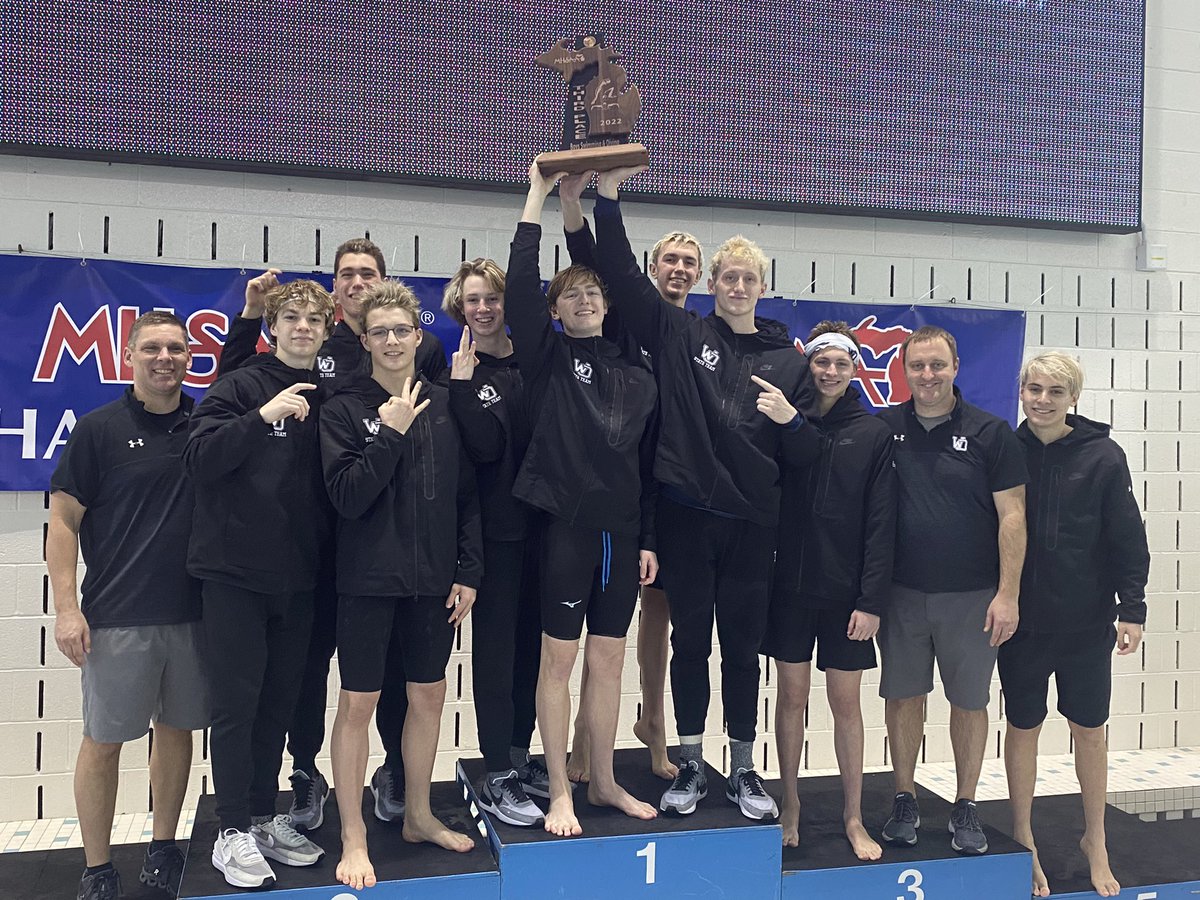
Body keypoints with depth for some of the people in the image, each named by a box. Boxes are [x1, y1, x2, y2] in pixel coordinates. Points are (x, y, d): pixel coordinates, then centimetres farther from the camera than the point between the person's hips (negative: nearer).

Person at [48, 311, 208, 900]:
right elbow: (63, 520, -4)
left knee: (177, 729, 14)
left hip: (193, 611, 3)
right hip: (117, 618, -3)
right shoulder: (98, 429, -4)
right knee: (103, 740, 5)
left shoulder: (207, 424, 4)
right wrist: (66, 608, -8)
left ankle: (163, 849, 32)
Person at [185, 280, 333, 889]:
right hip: (236, 572, -4)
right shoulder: (240, 387, -4)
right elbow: (199, 460, -16)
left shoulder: (328, 399, 9)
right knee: (236, 703, 1)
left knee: (279, 701, 12)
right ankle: (233, 832, 14)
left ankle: (264, 817, 26)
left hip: (298, 577, 5)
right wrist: (262, 416, -25)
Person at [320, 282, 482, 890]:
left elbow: (469, 495, 6)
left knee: (429, 696, 13)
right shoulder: (346, 409, -4)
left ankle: (419, 816, 32)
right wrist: (390, 432, -18)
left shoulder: (444, 405, 4)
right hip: (369, 580, -3)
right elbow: (347, 496, -14)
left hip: (435, 579, 4)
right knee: (357, 703, 3)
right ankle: (353, 838, 19)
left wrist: (468, 571, 2)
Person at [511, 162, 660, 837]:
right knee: (559, 658, 3)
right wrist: (539, 196, -11)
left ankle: (605, 782, 26)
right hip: (565, 526, -3)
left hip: (622, 532, 4)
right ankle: (561, 792, 16)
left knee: (609, 660, 11)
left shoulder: (639, 374, 11)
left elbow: (650, 464, 11)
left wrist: (649, 540, 7)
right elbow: (520, 284, -13)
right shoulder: (548, 358, 2)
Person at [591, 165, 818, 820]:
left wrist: (790, 419, -11)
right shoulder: (679, 334, 4)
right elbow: (621, 274, -4)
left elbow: (807, 456, 10)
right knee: (689, 641, 9)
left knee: (743, 647, 10)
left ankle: (743, 771, 25)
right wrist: (608, 195, -11)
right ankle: (690, 766, 24)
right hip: (685, 515, -1)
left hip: (751, 523, 1)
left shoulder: (788, 360, 9)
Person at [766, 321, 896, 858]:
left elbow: (880, 525, -4)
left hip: (845, 592, -1)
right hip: (790, 586, 1)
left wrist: (871, 600, -9)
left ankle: (853, 818, 20)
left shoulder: (873, 435, -1)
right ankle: (790, 807, 23)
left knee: (845, 700, 7)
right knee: (791, 694, 9)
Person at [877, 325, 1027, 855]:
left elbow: (1012, 516, -5)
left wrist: (1007, 595, -9)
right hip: (901, 592, 2)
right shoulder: (884, 429, 2)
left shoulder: (990, 433, -4)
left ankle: (965, 809, 26)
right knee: (903, 695, 9)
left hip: (971, 595, -1)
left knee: (969, 701, 9)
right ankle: (904, 802, 25)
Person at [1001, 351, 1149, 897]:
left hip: (1087, 622, 0)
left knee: (1089, 729, 13)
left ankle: (1095, 841, 33)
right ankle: (1023, 842, 27)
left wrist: (1132, 608, -6)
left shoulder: (1102, 457, -6)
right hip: (1021, 621, 0)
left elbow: (1128, 539, -2)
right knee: (1022, 728, 10)